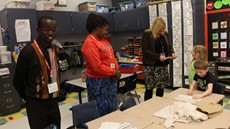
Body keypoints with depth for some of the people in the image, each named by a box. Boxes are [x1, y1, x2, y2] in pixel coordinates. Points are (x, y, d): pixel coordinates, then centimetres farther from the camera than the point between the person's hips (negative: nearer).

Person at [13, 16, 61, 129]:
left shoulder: (54, 49, 3)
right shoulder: (28, 51, -17)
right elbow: (18, 82, -8)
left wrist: (54, 96, 9)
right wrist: (30, 98, 5)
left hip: (53, 102, 6)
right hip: (36, 104, -5)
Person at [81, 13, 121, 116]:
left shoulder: (103, 40, 10)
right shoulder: (90, 43, -19)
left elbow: (112, 56, 15)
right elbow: (97, 66, -23)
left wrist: (117, 69, -2)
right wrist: (114, 72, -12)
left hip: (110, 79, 9)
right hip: (98, 82, -9)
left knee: (112, 108, 19)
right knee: (101, 111, 5)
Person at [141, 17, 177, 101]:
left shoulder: (165, 34, 10)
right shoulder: (147, 34, -8)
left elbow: (169, 46, 20)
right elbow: (145, 50, -15)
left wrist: (172, 53, -3)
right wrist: (158, 56, -23)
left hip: (163, 65, 6)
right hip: (150, 66, -5)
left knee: (161, 86, 9)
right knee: (149, 87, 0)